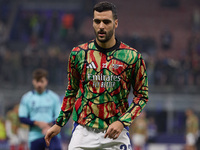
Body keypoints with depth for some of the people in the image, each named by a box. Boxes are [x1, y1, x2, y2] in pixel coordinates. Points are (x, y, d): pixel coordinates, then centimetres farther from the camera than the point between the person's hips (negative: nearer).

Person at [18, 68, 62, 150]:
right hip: (35, 136, 1)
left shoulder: (54, 97, 7)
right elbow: (22, 118, 3)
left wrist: (50, 125, -14)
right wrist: (37, 123, -13)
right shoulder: (26, 98, 6)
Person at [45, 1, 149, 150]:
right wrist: (59, 124, 13)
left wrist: (122, 122, -9)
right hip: (83, 131, 1)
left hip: (116, 133, -1)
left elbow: (142, 96, 4)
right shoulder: (78, 54, 4)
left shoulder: (132, 56, -1)